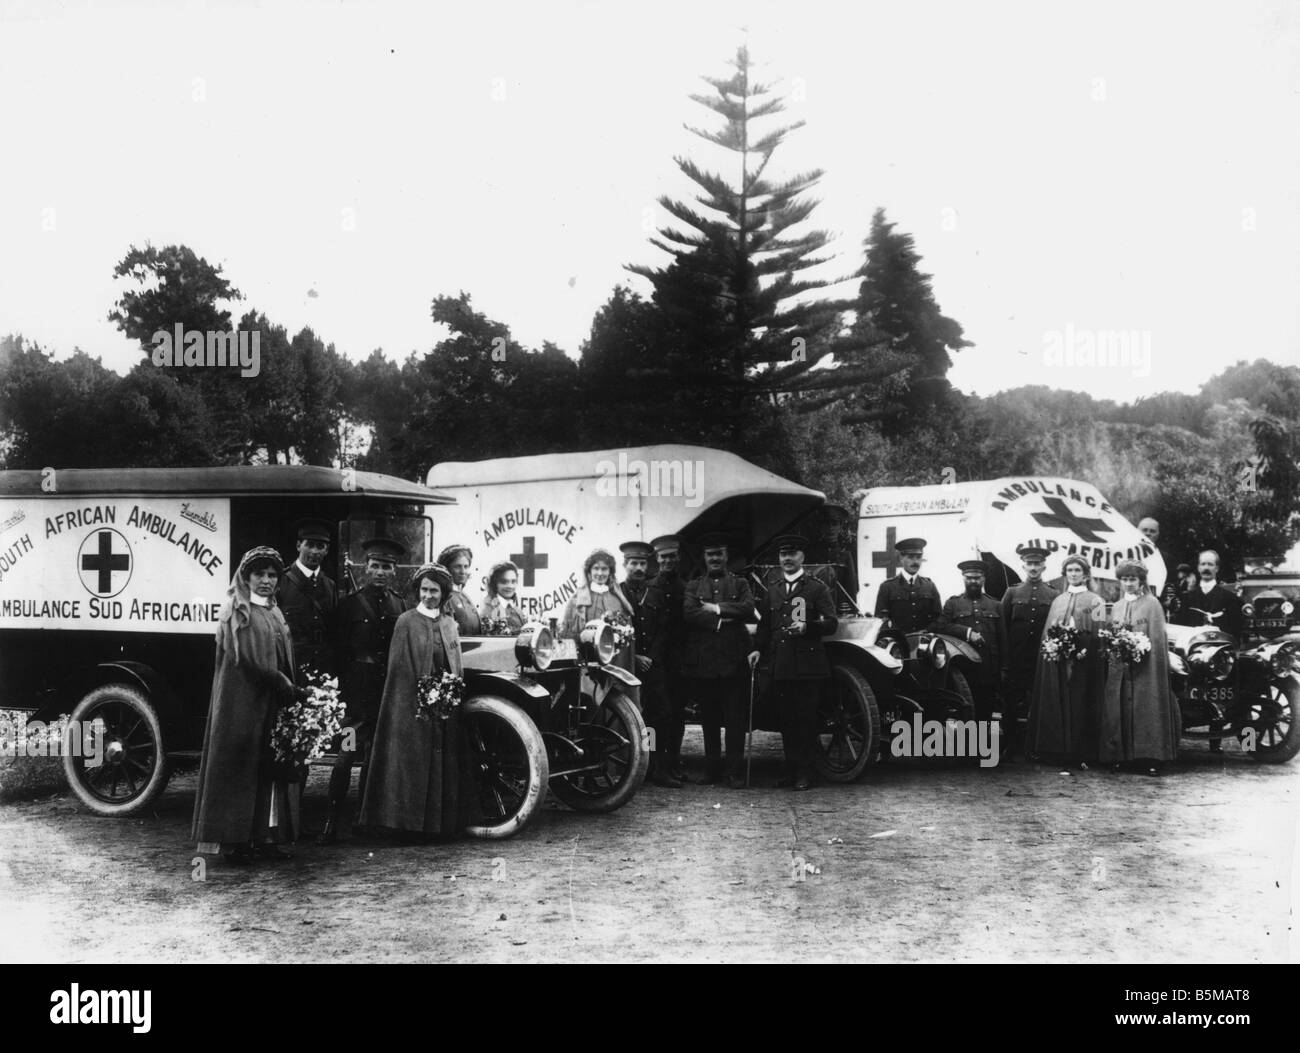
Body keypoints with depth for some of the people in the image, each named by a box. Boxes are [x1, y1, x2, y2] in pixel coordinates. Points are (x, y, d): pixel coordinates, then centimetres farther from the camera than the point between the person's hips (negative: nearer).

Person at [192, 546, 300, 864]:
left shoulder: (274, 613, 18)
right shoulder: (237, 611, -5)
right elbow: (245, 658, -14)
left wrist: (289, 686, 0)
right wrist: (283, 684, -13)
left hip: (273, 701, 7)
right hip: (242, 699, -7)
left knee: (271, 769, 4)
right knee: (241, 766, -5)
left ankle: (265, 836, 7)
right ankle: (236, 841, -1)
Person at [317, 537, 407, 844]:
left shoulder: (399, 605, 11)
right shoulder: (351, 604, -2)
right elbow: (340, 651, -4)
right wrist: (340, 689, -10)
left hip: (389, 689, 5)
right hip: (358, 689, -5)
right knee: (346, 754, -9)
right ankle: (331, 823, -8)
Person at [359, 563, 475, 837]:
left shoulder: (449, 623, 12)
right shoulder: (407, 622, -3)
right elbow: (399, 668, -7)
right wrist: (420, 701, -14)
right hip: (413, 706, -5)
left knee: (444, 764, 7)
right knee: (414, 762, -4)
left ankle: (441, 823, 13)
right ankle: (411, 823, 2)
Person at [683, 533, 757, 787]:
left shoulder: (740, 584, 13)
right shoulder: (693, 586, 14)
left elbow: (748, 608, -7)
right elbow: (689, 613, -6)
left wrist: (716, 608, -9)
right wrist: (728, 616, -12)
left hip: (734, 660, -1)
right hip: (702, 662, 1)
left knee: (735, 719, -2)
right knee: (709, 720, 7)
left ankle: (735, 772, 0)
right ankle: (712, 769, 14)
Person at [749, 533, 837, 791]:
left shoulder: (817, 588, 3)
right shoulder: (773, 591, 18)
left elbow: (831, 623, -2)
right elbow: (765, 625, 19)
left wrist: (807, 627, -19)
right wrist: (758, 649, 4)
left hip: (808, 665, -4)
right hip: (780, 666, 4)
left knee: (806, 719, -2)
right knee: (786, 720, 6)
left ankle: (804, 773, 4)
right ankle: (790, 771, 14)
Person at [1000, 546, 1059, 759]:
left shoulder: (1055, 597, 7)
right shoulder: (1012, 594, 8)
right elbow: (1002, 629, 4)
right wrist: (1004, 664, -2)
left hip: (1043, 662, 0)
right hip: (1015, 664, 1)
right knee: (1011, 708, 2)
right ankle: (1009, 748, 9)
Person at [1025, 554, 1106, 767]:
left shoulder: (1094, 601, 6)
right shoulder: (1058, 601, 18)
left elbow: (1098, 635, -2)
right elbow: (1047, 632, 15)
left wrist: (1075, 641, -16)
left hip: (1082, 661, -4)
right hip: (1056, 660, 4)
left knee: (1079, 706, -6)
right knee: (1055, 704, 0)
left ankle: (1080, 753, -4)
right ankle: (1057, 748, 3)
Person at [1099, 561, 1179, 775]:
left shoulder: (1152, 604, 1)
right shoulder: (1116, 607, 16)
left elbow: (1157, 638, -5)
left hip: (1145, 667, -4)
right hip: (1119, 667, 4)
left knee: (1146, 709, -7)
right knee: (1120, 711, 0)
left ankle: (1150, 757, -5)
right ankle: (1121, 756, 3)